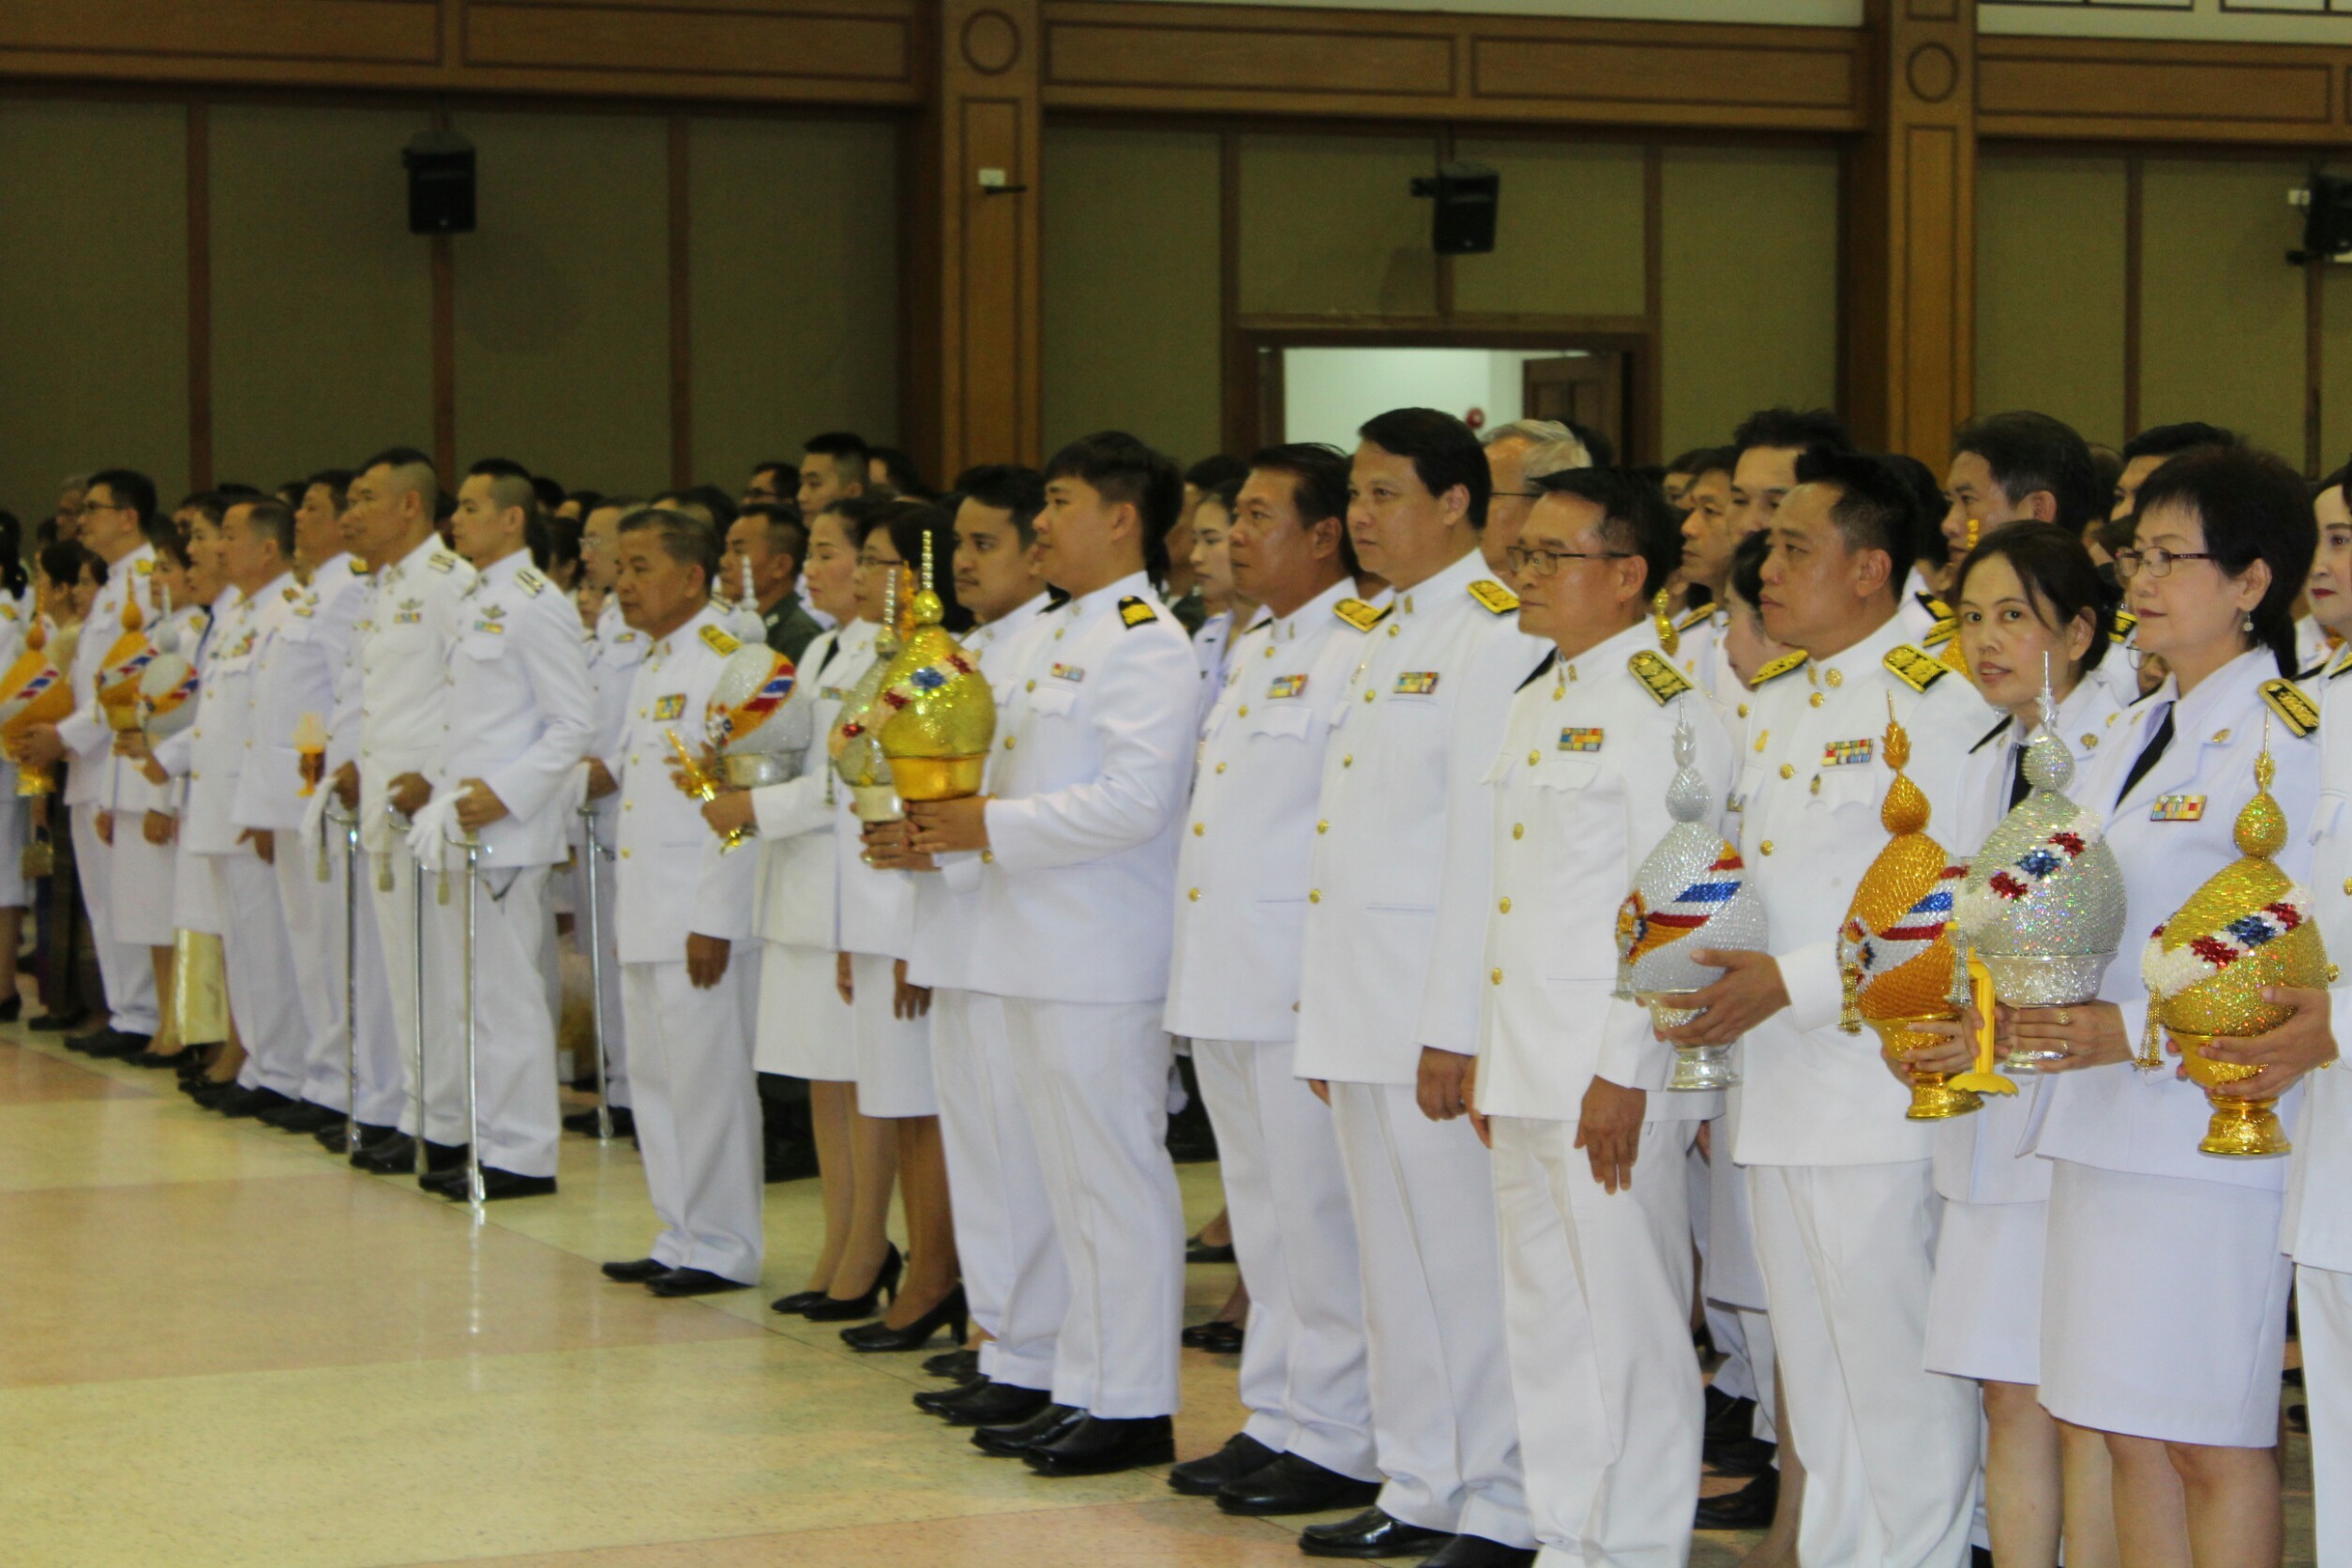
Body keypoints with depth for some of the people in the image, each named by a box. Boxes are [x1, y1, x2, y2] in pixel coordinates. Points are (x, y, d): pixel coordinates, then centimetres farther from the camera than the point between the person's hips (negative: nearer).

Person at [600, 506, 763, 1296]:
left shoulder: (723, 662, -13)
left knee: (707, 1082, -4)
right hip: (646, 915, 10)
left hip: (698, 911, -10)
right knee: (655, 1080, 14)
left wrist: (714, 919, -20)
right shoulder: (653, 668, 17)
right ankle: (680, 1238, 23)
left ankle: (722, 1249, 5)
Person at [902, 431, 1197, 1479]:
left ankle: (1134, 1407, 3)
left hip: (1102, 958, -10)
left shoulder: (1146, 645, -12)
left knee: (1116, 1178, -4)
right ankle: (1082, 1389, 20)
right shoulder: (1053, 637, 18)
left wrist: (992, 827, -18)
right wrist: (952, 816, 5)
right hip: (1038, 949, 10)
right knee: (1071, 1182, 13)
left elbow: (1133, 801, -22)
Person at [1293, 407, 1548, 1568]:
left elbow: (1487, 850, -17)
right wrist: (1328, 1012, 16)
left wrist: (1457, 1027, -20)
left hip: (1436, 1010, -9)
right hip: (1361, 1012, 9)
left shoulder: (1495, 636, -11)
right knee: (1393, 1266, 13)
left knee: (1469, 1264, -3)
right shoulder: (1382, 638, 18)